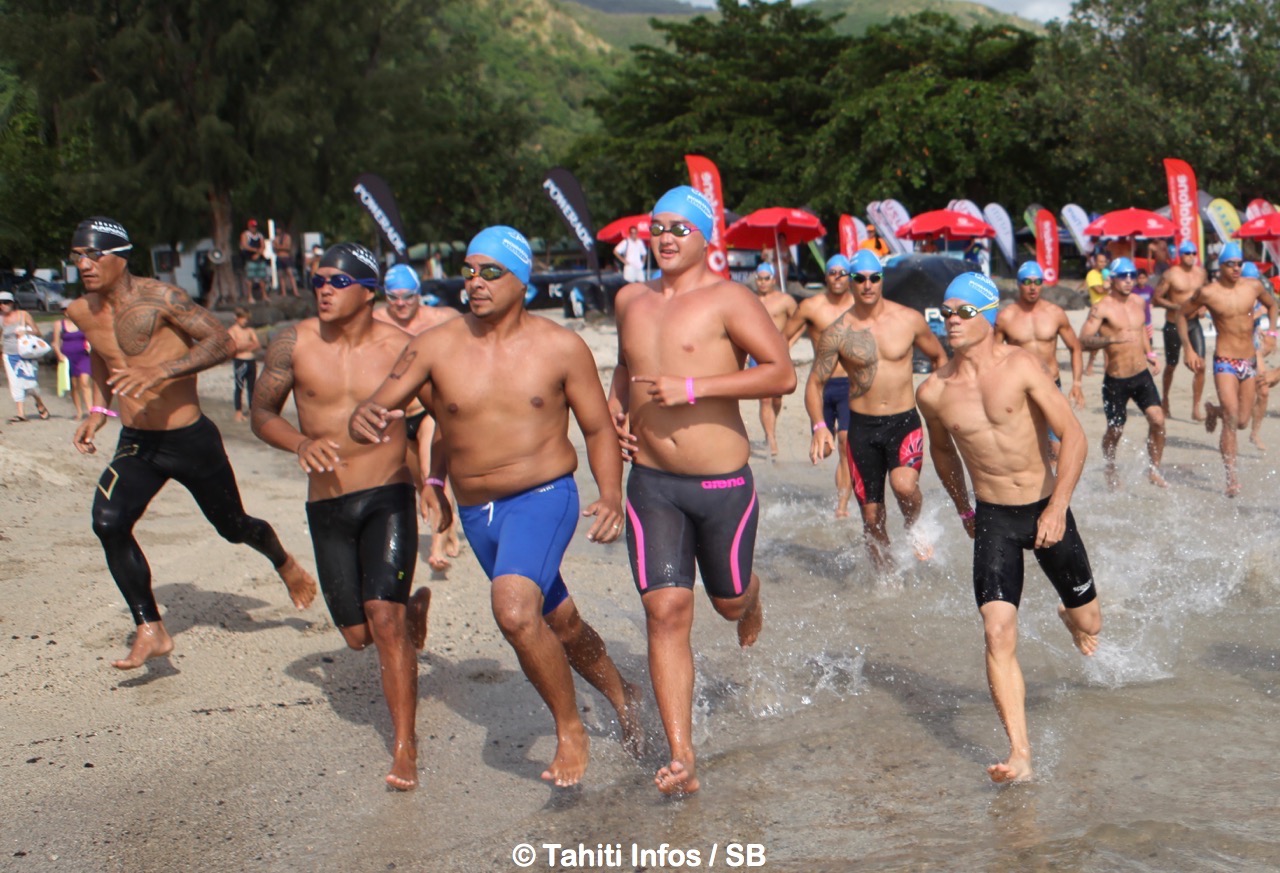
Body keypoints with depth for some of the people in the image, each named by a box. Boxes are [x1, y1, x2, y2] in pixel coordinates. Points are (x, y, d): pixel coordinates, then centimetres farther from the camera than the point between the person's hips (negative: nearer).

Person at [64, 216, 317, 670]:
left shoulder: (159, 298, -19)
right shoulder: (81, 313, 1)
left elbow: (221, 341, -25)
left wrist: (160, 371, -36)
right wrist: (99, 408, 11)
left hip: (189, 439, -5)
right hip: (135, 443, 5)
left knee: (232, 526, 12)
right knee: (108, 521, -19)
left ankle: (285, 563, 45)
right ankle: (150, 631, -11)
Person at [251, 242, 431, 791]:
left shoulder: (398, 347, -7)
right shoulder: (294, 343, -2)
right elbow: (262, 414, 7)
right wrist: (301, 443, -14)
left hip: (388, 499, -3)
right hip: (327, 509, 3)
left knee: (383, 617, -18)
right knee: (358, 635, 10)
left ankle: (405, 747, -7)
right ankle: (413, 610, 45)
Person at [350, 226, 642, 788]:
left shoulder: (561, 348, -7)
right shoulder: (436, 347, -5)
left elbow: (598, 429, 0)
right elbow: (376, 410, -7)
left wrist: (611, 496, -15)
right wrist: (363, 419, -31)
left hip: (544, 497, -4)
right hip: (476, 511, 4)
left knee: (514, 611, -29)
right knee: (559, 624, 20)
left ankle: (570, 729, -7)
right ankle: (620, 696, 48)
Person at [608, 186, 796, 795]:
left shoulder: (727, 299, -8)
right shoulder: (630, 300, 10)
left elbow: (782, 374, -17)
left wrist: (693, 388, -22)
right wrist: (614, 404, 10)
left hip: (722, 481, -3)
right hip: (652, 482, 3)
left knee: (728, 601, 15)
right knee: (666, 611, -7)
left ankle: (750, 599, 56)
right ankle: (681, 757, -5)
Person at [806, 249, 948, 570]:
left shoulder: (909, 320, -2)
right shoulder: (838, 332, -3)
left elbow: (939, 357, 15)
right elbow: (815, 383, 0)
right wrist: (819, 426, -16)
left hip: (904, 422, -1)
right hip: (862, 426, 1)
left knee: (904, 484, -28)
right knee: (872, 515, 4)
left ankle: (914, 529, 5)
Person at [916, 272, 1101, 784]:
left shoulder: (1020, 366, -13)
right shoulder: (933, 392, -4)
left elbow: (1073, 437, -16)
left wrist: (1057, 508, -25)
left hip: (1046, 509, -1)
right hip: (992, 520, 1)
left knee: (1088, 623, 13)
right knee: (998, 633, -16)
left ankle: (1072, 619, 53)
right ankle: (1020, 755, -15)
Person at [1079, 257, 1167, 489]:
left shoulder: (1138, 302, 8)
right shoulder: (1101, 308, -13)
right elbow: (1084, 340, -23)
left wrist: (1149, 353, 19)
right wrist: (1110, 339, -39)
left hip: (1142, 375, 5)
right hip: (1116, 380, -5)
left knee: (1157, 419, -11)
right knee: (1115, 430, 7)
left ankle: (1154, 469, 7)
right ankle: (1110, 470, 35)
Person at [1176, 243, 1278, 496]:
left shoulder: (1253, 287, 2)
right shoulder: (1208, 292, -8)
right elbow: (1181, 314, 4)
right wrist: (1189, 350, -2)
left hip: (1249, 361, 5)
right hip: (1225, 362, -4)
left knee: (1242, 421, 8)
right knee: (1231, 420, -15)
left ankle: (1214, 411, 41)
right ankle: (1232, 477, -10)